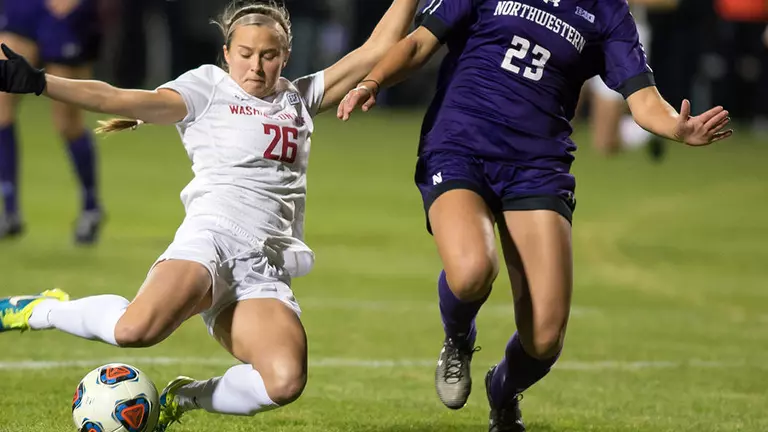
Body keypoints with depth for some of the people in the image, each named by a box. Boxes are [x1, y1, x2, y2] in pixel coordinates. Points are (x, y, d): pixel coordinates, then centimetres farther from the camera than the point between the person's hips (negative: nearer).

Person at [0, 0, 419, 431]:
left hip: (267, 271, 4)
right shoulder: (209, 85, 11)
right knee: (136, 329, -35)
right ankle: (43, 310, -3)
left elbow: (378, 49, 23)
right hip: (211, 237, -4)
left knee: (285, 382, -25)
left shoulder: (301, 98, 23)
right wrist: (36, 82, -11)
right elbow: (121, 100, 0)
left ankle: (184, 398, 4)